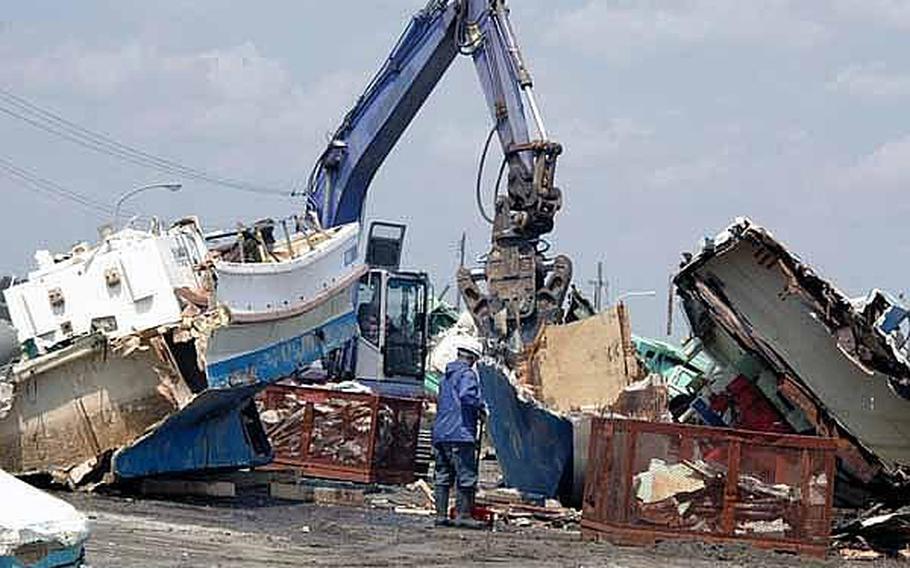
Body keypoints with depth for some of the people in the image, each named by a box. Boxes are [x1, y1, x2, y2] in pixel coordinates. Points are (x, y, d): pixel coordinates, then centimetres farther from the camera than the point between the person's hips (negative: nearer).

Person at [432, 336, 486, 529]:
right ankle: (463, 514, -9)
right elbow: (467, 396, -24)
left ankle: (441, 515, 7)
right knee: (466, 476, -6)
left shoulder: (447, 376, 21)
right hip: (460, 433, -8)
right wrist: (481, 407, -6)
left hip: (440, 433, 8)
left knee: (443, 476, 8)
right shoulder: (467, 373, -6)